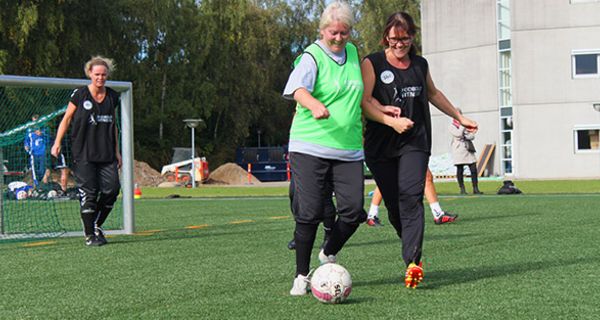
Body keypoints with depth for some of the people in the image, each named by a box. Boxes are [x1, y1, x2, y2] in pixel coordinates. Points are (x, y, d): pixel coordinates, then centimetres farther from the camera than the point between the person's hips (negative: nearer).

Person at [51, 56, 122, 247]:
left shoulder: (112, 96, 10)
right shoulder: (80, 94, -2)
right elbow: (67, 119, 4)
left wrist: (116, 151, 18)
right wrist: (57, 143, -4)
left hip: (106, 153, 4)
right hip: (83, 154, -4)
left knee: (112, 189, -5)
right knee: (89, 193, -7)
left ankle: (96, 225, 17)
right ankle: (89, 235, 4)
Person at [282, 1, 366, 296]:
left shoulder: (352, 52, 14)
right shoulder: (312, 56, -7)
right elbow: (298, 88, -26)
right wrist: (315, 104, -46)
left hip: (349, 150, 5)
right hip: (310, 147, -5)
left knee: (354, 210, -4)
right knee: (309, 214, -5)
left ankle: (328, 255, 24)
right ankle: (301, 276, 11)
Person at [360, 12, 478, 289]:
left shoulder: (420, 65, 14)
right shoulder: (372, 63, 1)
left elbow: (433, 94, 32)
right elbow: (364, 102, -9)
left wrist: (459, 117, 39)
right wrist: (392, 121, -22)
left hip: (415, 143, 1)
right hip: (381, 145, -1)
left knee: (410, 197, -17)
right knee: (393, 204, 2)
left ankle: (413, 263, -25)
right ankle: (413, 249, 24)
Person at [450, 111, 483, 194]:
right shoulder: (451, 126, 3)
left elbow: (472, 136, 6)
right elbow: (458, 134, -14)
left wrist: (464, 135, -12)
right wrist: (463, 126, -10)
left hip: (469, 149, 3)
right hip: (459, 150, -3)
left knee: (474, 169, -4)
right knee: (460, 170, -1)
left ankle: (475, 189, 0)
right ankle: (462, 189, 7)